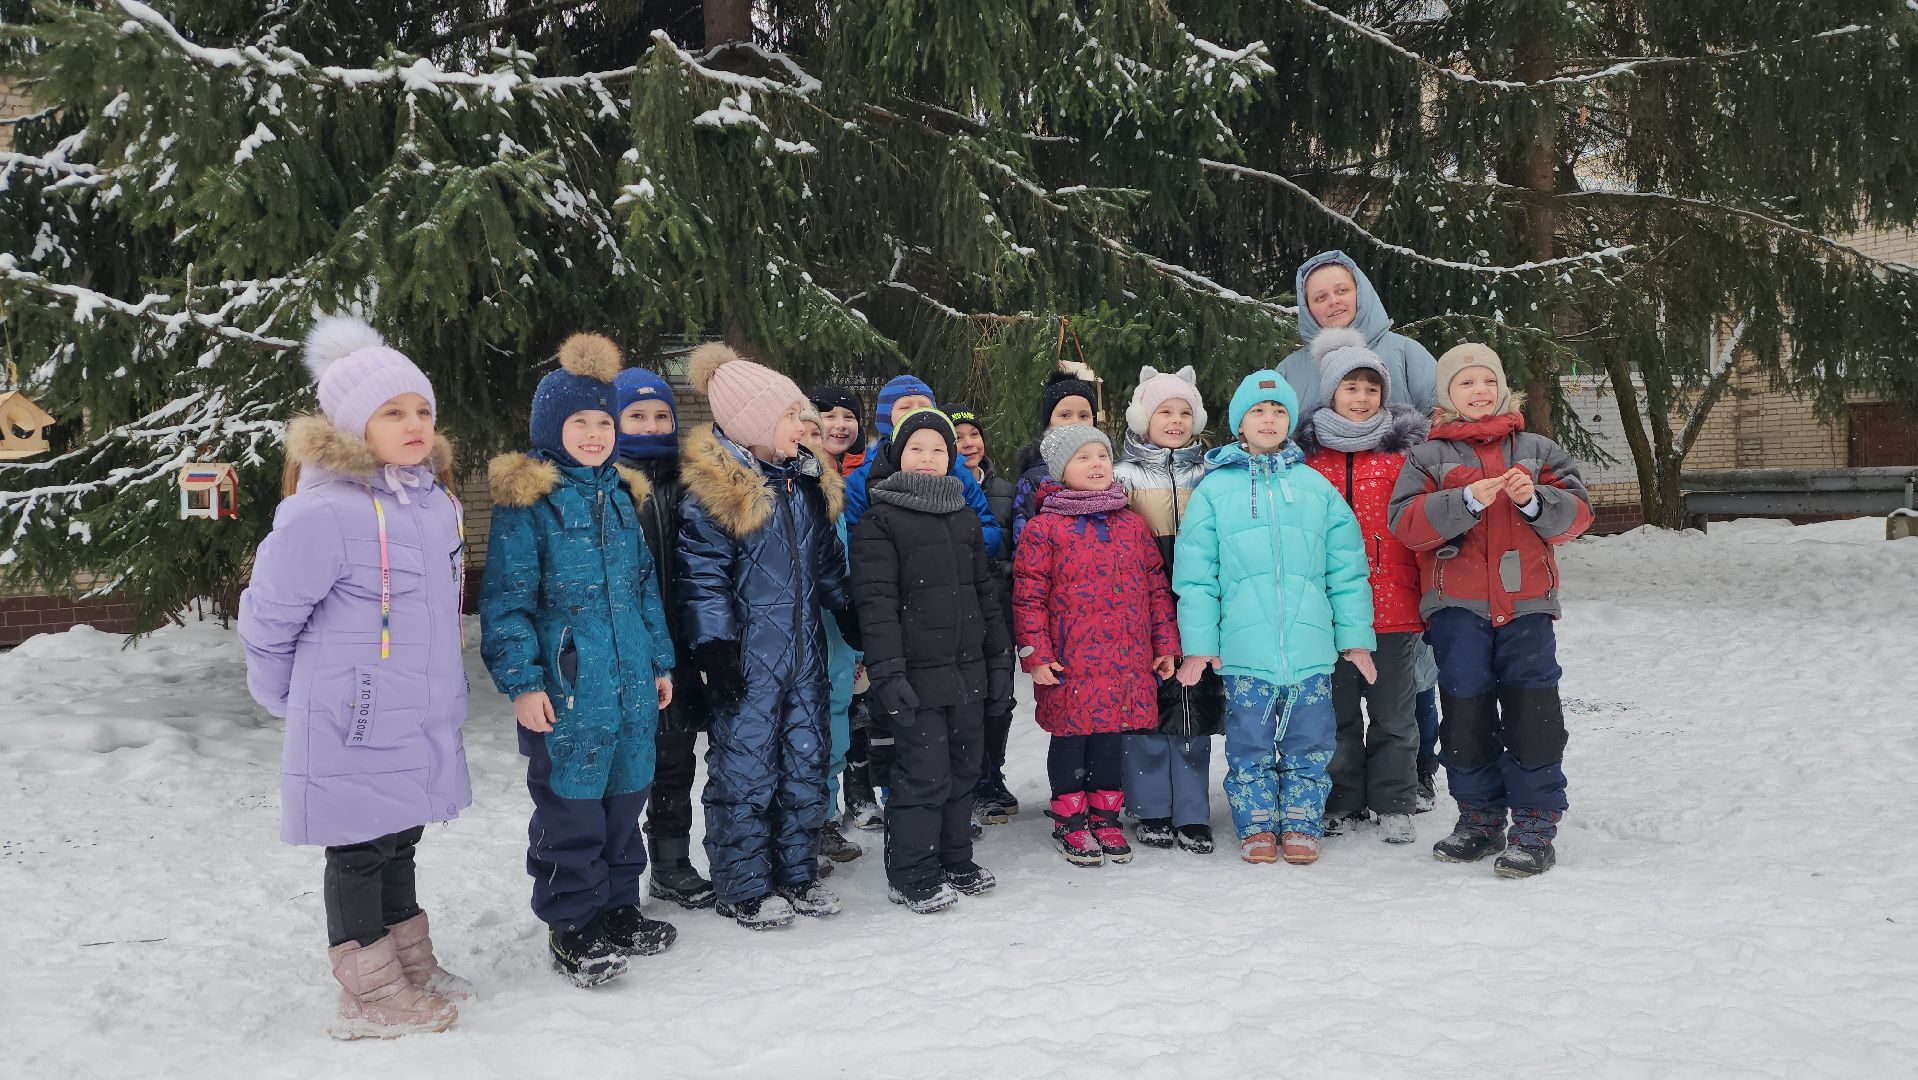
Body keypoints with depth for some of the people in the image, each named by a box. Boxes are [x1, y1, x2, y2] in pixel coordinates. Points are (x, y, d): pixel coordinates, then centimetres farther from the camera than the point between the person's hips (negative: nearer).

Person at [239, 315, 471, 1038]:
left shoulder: (436, 500, 4)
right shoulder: (323, 511, -21)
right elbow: (267, 619, -12)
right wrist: (291, 701, 0)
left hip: (424, 721, 8)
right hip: (354, 731, -7)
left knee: (399, 843, 21)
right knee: (359, 853, 7)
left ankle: (411, 967, 36)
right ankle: (372, 996, 21)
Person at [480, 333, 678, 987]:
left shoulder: (622, 495, 13)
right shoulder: (525, 501, -8)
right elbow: (505, 598, -11)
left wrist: (660, 660, 17)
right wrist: (520, 681, -16)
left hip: (631, 683, 7)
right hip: (565, 687, -6)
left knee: (625, 794, 14)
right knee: (570, 803, 1)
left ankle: (618, 906, 30)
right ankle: (572, 924, 15)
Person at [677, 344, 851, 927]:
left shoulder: (807, 480, 10)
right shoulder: (712, 490, -12)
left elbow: (828, 562, 19)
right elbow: (702, 577, -14)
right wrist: (715, 649, -17)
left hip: (805, 653, 7)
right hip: (748, 657, -7)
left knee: (805, 763, 13)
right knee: (745, 769, 1)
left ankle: (798, 874, 27)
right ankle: (745, 889, 14)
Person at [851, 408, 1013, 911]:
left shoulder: (965, 517, 16)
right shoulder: (879, 520, -5)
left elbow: (986, 591, 19)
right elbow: (876, 601, -12)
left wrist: (999, 658, 15)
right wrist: (887, 671, -19)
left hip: (967, 669, 6)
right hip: (917, 673, -6)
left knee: (963, 767, 13)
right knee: (924, 773, -5)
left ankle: (954, 860, 28)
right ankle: (911, 876, 8)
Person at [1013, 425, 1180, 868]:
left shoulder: (1132, 524, 10)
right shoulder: (1044, 528, -5)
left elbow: (1157, 587, 13)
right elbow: (1028, 595, -7)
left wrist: (1165, 644, 10)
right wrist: (1035, 653, -11)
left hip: (1127, 662, 4)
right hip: (1070, 664, -4)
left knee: (1112, 738, 12)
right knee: (1070, 738, 7)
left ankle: (1106, 818, 27)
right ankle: (1070, 823, 21)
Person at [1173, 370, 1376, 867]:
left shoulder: (1315, 486, 8)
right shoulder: (1215, 487, 3)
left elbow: (1347, 569, 8)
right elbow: (1195, 574, 0)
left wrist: (1355, 636, 4)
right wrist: (1198, 644, -4)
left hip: (1311, 647, 1)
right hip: (1244, 648, -1)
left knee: (1309, 743, 8)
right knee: (1250, 743, 6)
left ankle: (1301, 827, 22)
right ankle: (1257, 827, 20)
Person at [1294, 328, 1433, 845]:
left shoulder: (1405, 448, 3)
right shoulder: (1307, 453, 5)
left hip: (1395, 606, -1)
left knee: (1394, 715, 7)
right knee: (1338, 714, 11)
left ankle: (1394, 807, 19)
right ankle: (1343, 804, 23)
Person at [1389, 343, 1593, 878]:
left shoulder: (1537, 449, 12)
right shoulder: (1428, 457, 7)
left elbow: (1576, 513, 5)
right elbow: (1407, 522, -7)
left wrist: (1534, 501, -14)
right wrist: (1469, 500, -19)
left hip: (1526, 601, 0)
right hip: (1457, 606, 0)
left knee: (1532, 713, -3)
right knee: (1466, 713, 5)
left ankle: (1535, 827, 5)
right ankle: (1480, 818, 20)